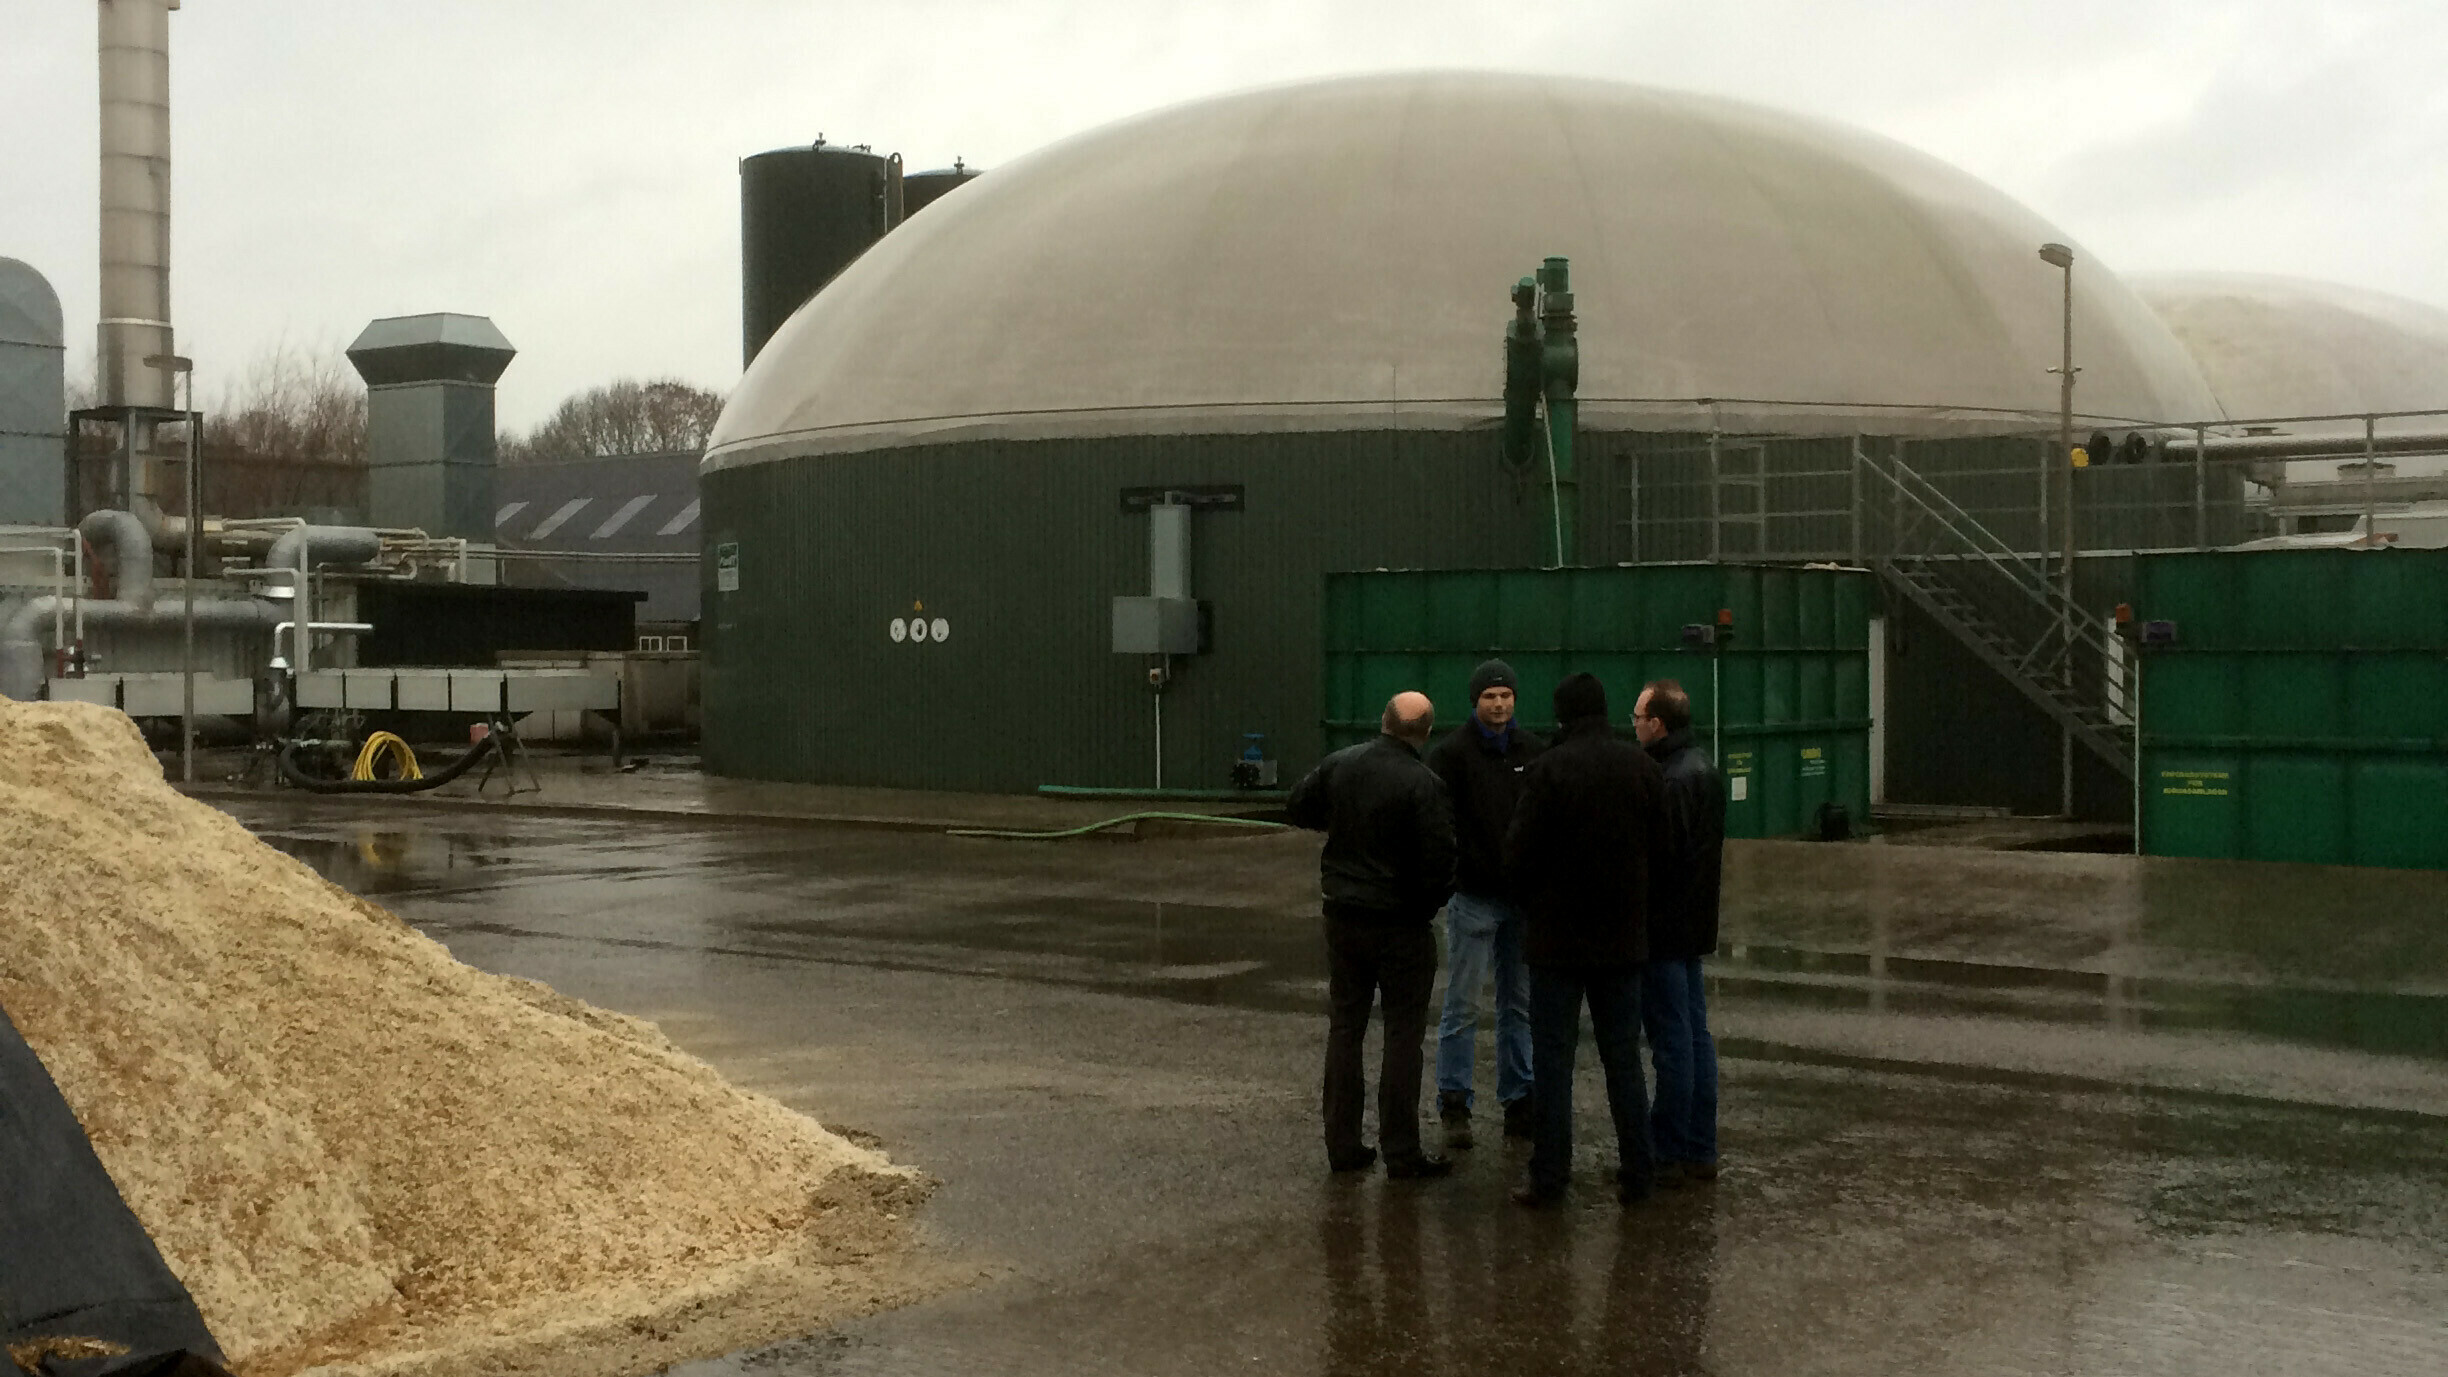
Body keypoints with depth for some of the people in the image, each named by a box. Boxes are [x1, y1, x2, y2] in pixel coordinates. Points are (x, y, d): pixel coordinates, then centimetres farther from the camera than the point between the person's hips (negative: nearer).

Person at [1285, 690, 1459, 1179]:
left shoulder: (1338, 765, -2)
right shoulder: (1423, 786, -18)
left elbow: (1296, 808, 12)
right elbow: (1439, 863, -18)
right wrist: (1431, 903, 1)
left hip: (1343, 918, 5)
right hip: (1402, 924, -5)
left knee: (1345, 1028, 13)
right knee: (1403, 1033, 4)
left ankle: (1342, 1144, 17)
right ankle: (1401, 1152, 5)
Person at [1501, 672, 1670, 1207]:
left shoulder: (1549, 770, -14)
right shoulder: (1642, 767, 0)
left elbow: (1518, 855, -13)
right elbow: (1659, 846, 4)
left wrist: (1534, 900, 7)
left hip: (1558, 936, -4)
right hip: (1623, 936, 4)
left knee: (1553, 1058, 2)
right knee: (1623, 1057, 13)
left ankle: (1549, 1177, 3)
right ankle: (1636, 1171, 15)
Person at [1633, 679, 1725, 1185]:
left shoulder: (1670, 781, -20)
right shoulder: (1704, 767, 11)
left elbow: (1658, 858, -22)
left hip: (1663, 927, -10)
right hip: (1695, 924, 10)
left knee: (1671, 1039, -4)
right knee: (1696, 1034, 13)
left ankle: (1669, 1154, 2)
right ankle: (1701, 1150, 20)